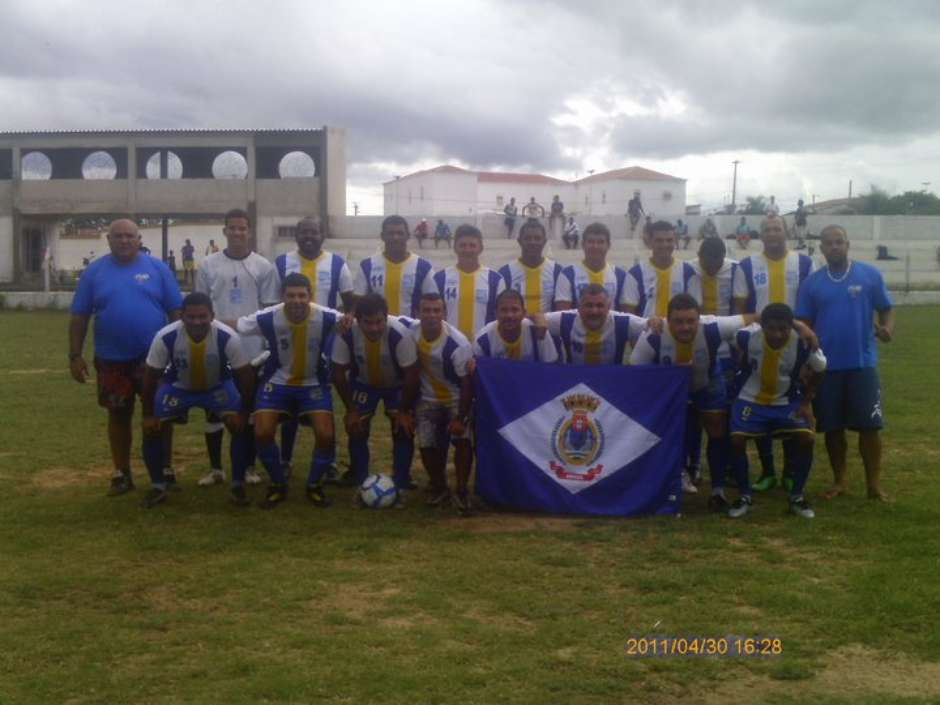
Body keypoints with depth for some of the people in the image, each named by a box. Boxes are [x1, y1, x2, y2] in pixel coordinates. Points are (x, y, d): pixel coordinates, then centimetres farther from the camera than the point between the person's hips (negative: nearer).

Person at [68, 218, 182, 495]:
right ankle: (122, 474, 24)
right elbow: (79, 317, 2)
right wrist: (75, 355, -2)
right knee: (118, 416, 12)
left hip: (155, 358, -1)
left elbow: (176, 312, 0)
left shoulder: (157, 268, -1)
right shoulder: (94, 271, 1)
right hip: (112, 360, 1)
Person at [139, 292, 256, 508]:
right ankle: (158, 487, 10)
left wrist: (244, 412, -17)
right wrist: (148, 414, -13)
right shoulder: (165, 337, -32)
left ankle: (238, 485, 0)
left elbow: (245, 374, -19)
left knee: (240, 426, -18)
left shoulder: (227, 337, -33)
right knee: (151, 429, -10)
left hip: (218, 385, -1)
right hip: (178, 386, 1)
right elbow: (151, 376, -16)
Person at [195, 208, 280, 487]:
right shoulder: (208, 265, 3)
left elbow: (270, 310, 1)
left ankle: (249, 467, 18)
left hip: (252, 351, -1)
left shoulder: (263, 267, 1)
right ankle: (215, 468, 17)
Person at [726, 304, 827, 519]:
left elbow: (819, 370, -3)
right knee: (737, 440, -18)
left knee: (806, 438, -18)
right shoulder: (748, 336, -27)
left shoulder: (804, 344, -25)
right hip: (751, 399, 0)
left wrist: (806, 402, -3)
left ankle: (797, 496, 2)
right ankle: (744, 496, 2)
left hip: (787, 401, 0)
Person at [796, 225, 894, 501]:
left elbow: (886, 309, 4)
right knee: (832, 427, 8)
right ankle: (840, 480, 22)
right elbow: (805, 324, 7)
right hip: (826, 366, 2)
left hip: (862, 363, -2)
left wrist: (887, 330, -17)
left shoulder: (870, 275, 0)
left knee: (870, 425, -1)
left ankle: (874, 484, 9)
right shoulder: (812, 282, 4)